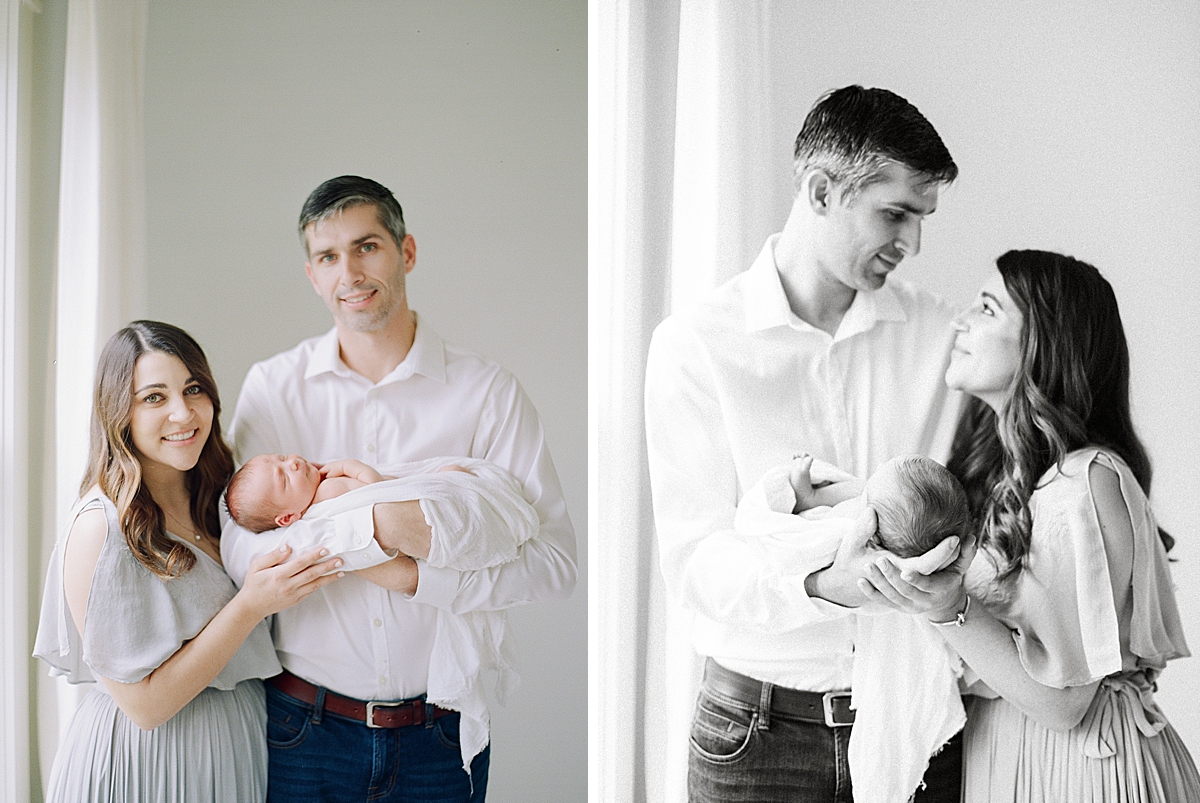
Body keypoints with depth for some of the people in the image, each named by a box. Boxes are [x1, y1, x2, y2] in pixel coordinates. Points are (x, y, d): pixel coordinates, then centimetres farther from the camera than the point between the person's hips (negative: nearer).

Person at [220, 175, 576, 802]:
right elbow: (241, 550, -11)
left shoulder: (485, 391, -3)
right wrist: (371, 528, -24)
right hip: (305, 725, 1)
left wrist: (416, 575, -18)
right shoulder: (274, 387, 0)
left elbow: (554, 560, -8)